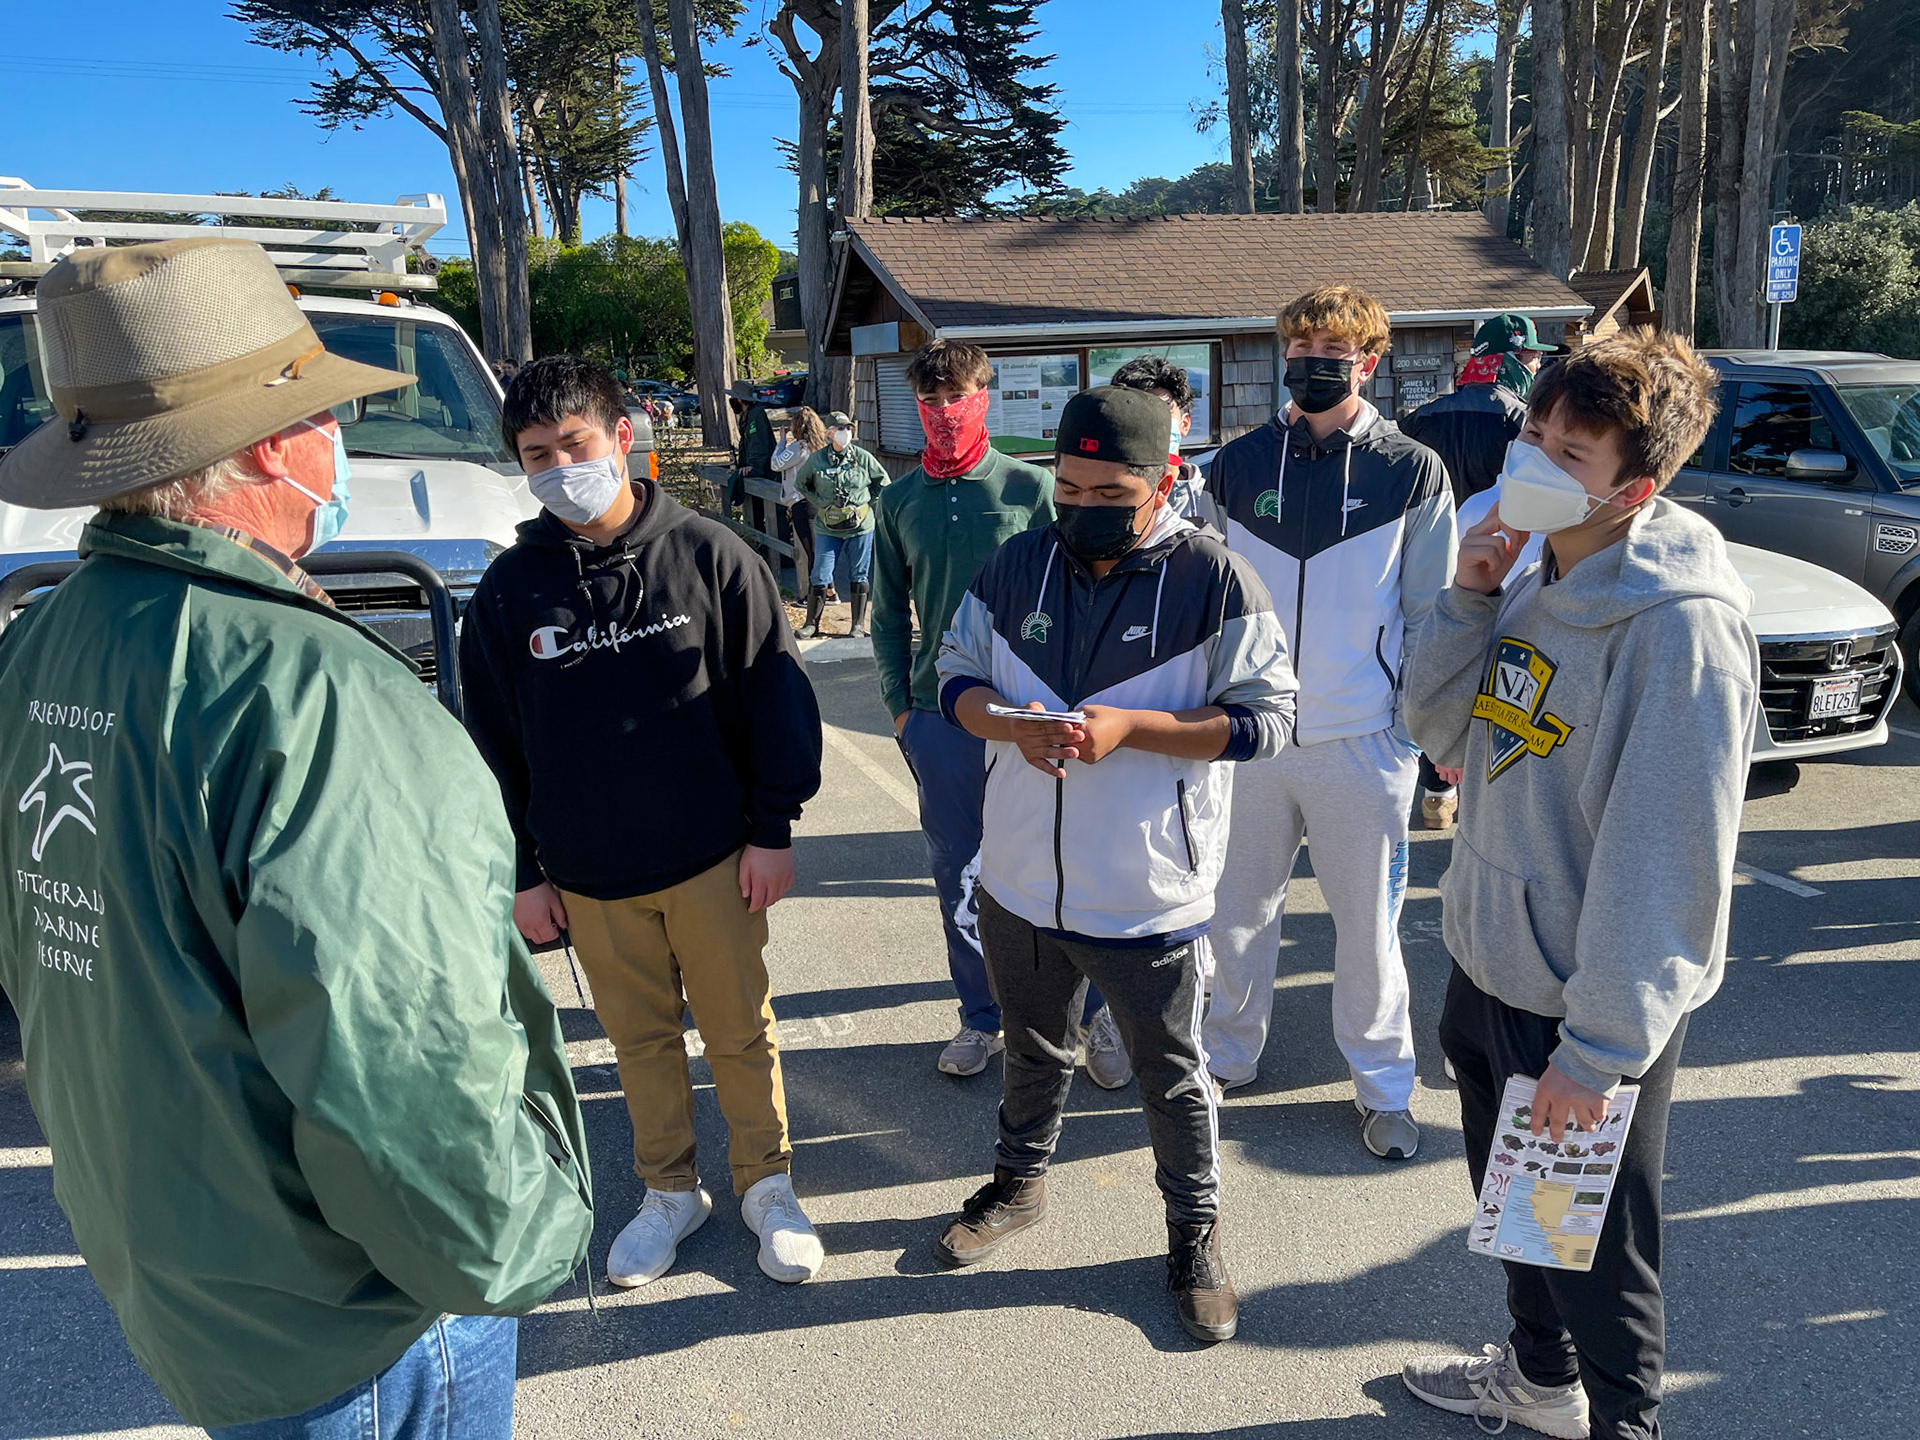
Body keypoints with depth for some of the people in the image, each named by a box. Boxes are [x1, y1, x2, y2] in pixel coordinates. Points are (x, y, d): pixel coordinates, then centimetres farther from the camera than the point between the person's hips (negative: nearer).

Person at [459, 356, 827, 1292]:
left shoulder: (707, 554, -7)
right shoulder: (508, 590, -1)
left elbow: (775, 693, -3)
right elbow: (494, 744, 6)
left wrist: (772, 828, -5)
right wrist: (523, 872, 5)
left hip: (712, 857, -2)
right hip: (588, 875, 2)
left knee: (741, 1031, 10)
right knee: (640, 1039, 15)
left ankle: (766, 1184, 31)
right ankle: (669, 1192, 35)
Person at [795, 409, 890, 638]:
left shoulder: (863, 458, -3)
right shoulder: (816, 459, -2)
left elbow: (883, 483, 11)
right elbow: (801, 483, 16)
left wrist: (868, 506, 4)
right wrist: (819, 503, 7)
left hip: (860, 527, 0)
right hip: (827, 529, 0)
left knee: (858, 576, 7)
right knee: (820, 576, -1)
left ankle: (859, 625, 16)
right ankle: (811, 623, 10)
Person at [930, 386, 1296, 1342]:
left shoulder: (1213, 579, -14)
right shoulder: (1018, 565, -1)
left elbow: (1265, 717, -14)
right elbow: (957, 677, 5)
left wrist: (1128, 727, -26)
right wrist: (1016, 725, -18)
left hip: (1148, 894, -4)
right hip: (1021, 880, 4)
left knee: (1172, 1075, 15)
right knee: (1032, 1047, 26)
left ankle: (1195, 1230, 39)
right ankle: (1020, 1181, 51)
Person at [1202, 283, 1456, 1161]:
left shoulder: (1412, 471, -2)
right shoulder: (1238, 466, 4)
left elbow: (1431, 613, 2)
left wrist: (1422, 728, -2)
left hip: (1362, 738, -2)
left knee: (1368, 922, 9)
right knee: (1239, 911, 14)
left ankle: (1382, 1083, 27)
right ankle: (1228, 1058, 33)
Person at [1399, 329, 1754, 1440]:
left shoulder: (1682, 626, -24)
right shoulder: (1536, 575, 1)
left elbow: (1666, 861, -24)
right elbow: (1439, 726, 6)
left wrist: (1598, 1049, -21)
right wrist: (1469, 602, -10)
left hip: (1589, 1007, -8)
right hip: (1489, 965, 8)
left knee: (1596, 1252, 12)